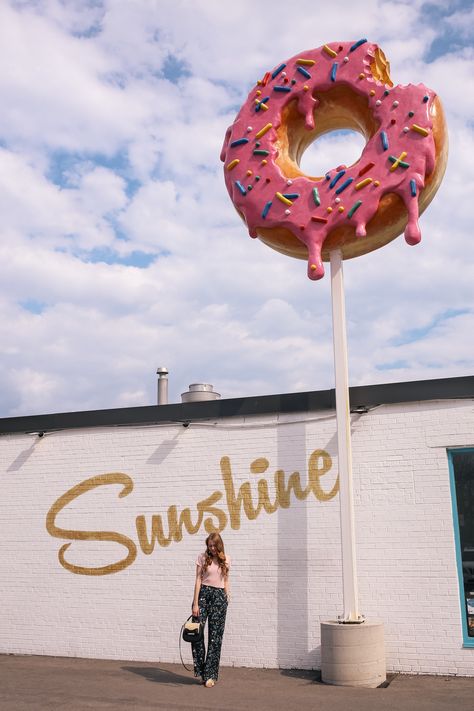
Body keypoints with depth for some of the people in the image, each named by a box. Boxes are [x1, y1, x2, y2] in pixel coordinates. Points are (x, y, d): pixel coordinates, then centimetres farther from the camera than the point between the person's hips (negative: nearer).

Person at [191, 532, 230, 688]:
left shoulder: (226, 560, 7)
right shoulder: (203, 557, 0)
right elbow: (198, 580, -3)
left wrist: (227, 598, 11)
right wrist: (195, 604, -8)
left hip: (219, 596, 2)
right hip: (203, 593, -1)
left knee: (215, 636, 0)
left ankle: (210, 675, 7)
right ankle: (200, 669, 7)